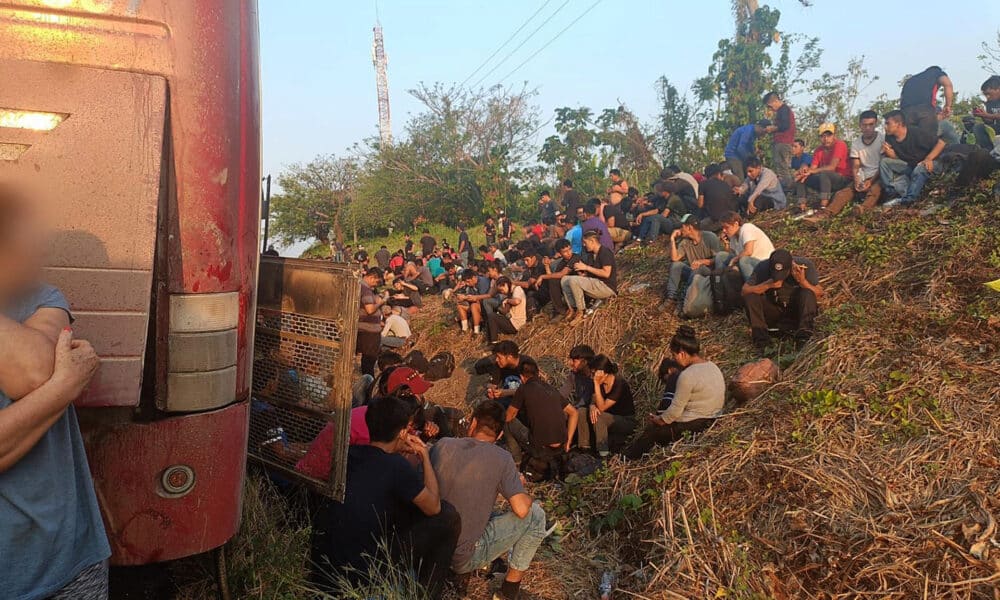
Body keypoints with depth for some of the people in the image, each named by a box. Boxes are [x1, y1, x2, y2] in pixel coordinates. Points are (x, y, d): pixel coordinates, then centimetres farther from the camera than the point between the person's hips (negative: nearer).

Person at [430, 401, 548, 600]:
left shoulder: (443, 445, -3)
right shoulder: (501, 458, -13)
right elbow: (521, 509, -16)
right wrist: (522, 491, 6)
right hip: (463, 558, -5)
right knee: (536, 514, 7)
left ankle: (462, 574, 20)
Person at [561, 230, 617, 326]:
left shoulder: (605, 252, -13)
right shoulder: (590, 254, 14)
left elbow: (606, 273, -23)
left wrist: (587, 267, -18)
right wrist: (583, 274, -7)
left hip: (607, 287, -10)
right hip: (595, 284, 10)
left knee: (573, 280, -26)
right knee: (565, 280, 0)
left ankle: (580, 313, -18)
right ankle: (572, 310, -9)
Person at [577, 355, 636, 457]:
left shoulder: (620, 384, -25)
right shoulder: (601, 382, -4)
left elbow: (602, 407, -29)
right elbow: (593, 401, -2)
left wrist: (596, 384, -33)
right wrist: (592, 407, -26)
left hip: (626, 422, -7)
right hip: (610, 418, 7)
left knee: (599, 417, -33)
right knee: (581, 411, -11)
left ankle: (603, 453, -25)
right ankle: (585, 448, -8)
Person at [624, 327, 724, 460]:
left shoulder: (687, 376, -24)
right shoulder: (713, 367, 4)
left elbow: (675, 410, -19)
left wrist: (660, 419, 1)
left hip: (692, 426, -9)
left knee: (651, 431, 10)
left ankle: (626, 460, 29)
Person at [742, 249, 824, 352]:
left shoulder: (805, 265, -13)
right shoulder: (763, 267, -13)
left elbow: (819, 294, -13)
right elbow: (745, 291, -17)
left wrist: (803, 282, -31)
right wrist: (767, 285, -31)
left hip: (798, 313, -1)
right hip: (774, 315, 1)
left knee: (807, 293, -29)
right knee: (750, 296, -23)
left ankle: (804, 336, -37)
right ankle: (761, 339, -32)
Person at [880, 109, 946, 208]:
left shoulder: (917, 134, -21)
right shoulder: (890, 138, -5)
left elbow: (941, 143, -18)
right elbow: (897, 158, 0)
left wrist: (928, 159, -30)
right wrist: (889, 153, -22)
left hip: (928, 166, -6)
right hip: (909, 166, 6)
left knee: (920, 168, -39)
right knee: (884, 162, -12)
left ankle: (907, 199, -32)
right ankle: (902, 193, -26)